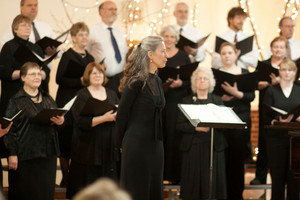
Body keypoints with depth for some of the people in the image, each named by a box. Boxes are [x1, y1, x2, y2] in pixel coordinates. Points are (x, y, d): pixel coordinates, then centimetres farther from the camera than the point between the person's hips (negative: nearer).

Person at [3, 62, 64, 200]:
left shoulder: (47, 99, 15)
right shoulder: (16, 101, -2)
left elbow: (59, 117, 20)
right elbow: (10, 128, -7)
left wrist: (60, 121, -6)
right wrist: (12, 153, -15)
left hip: (47, 152, 5)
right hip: (25, 154, -5)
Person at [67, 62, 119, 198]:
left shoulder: (112, 95, 15)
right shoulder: (82, 96, -1)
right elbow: (81, 122, -13)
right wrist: (104, 118, -22)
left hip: (109, 146, 4)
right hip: (89, 148, -4)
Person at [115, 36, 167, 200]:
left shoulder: (157, 81, 12)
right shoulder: (136, 82, -13)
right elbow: (122, 114, -8)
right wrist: (120, 143, 0)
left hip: (155, 144, 8)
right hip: (137, 144, -8)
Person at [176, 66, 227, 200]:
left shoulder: (217, 101, 14)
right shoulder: (187, 101, 11)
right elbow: (179, 125, 1)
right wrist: (196, 127, -15)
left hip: (213, 146, 1)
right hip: (193, 147, -1)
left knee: (212, 182, -4)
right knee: (193, 183, -4)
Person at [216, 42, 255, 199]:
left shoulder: (245, 73, 8)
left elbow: (251, 96, -2)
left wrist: (236, 93, -18)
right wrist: (221, 98, -16)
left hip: (241, 119, 1)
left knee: (238, 157, 0)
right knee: (223, 158, -5)